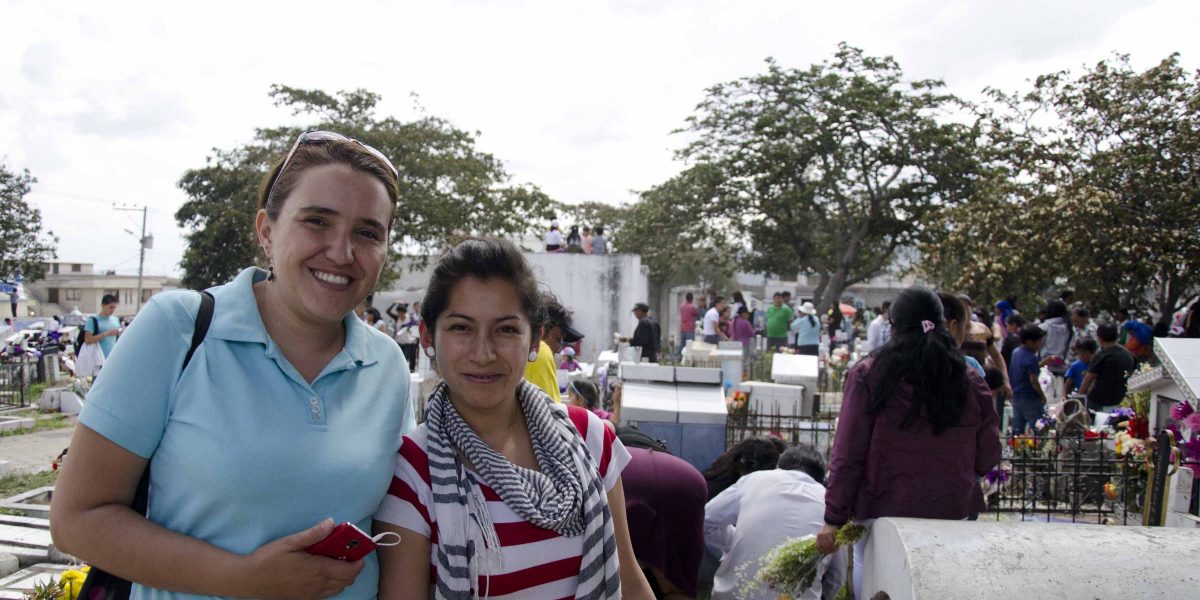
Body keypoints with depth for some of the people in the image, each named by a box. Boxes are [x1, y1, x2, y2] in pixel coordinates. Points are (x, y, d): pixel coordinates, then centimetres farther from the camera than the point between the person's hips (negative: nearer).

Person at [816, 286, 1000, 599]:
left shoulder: (868, 375, -7)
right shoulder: (970, 383, -1)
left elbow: (847, 455, -8)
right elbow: (987, 459, 5)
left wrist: (834, 518, -4)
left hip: (883, 510, -2)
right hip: (951, 514, 2)